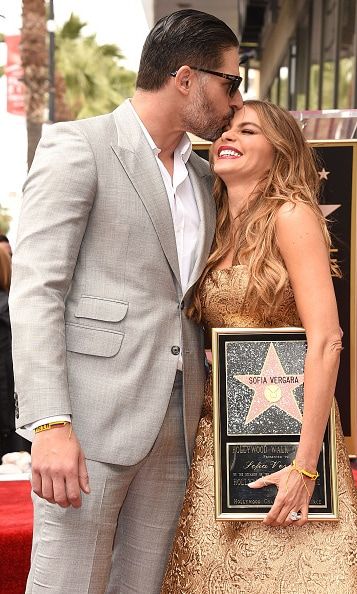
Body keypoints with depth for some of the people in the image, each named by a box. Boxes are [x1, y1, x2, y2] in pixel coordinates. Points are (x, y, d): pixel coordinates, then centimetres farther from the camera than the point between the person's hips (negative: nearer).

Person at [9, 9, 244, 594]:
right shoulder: (78, 147, -4)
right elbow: (35, 288, -11)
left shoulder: (204, 178, 19)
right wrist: (50, 423, -20)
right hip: (92, 416, -6)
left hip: (174, 428, 7)